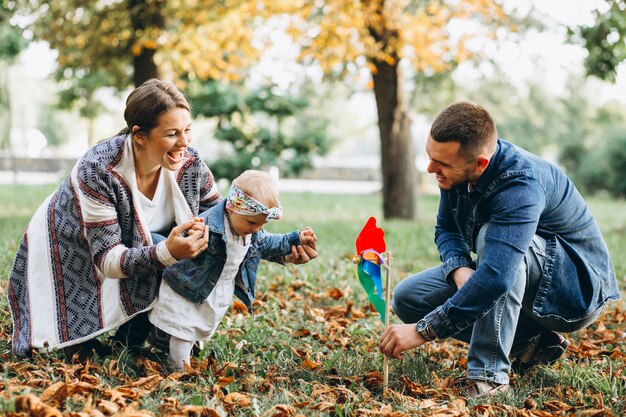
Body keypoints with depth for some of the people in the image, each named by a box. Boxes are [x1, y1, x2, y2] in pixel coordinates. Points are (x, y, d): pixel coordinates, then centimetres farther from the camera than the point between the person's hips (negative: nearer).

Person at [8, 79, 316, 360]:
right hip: (69, 253, -5)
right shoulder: (97, 170, -37)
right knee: (83, 353, -19)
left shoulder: (190, 165, -22)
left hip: (137, 248, 5)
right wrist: (167, 253, -52)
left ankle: (131, 339, 4)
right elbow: (108, 260, -35)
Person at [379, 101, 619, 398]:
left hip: (577, 289, -8)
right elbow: (446, 229, 4)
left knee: (491, 235, -36)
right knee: (407, 297, -4)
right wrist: (459, 268, -20)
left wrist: (423, 331, -42)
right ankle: (529, 342, 1)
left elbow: (497, 276, -45)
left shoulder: (521, 184, -35)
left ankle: (489, 375, -30)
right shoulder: (458, 167, -10)